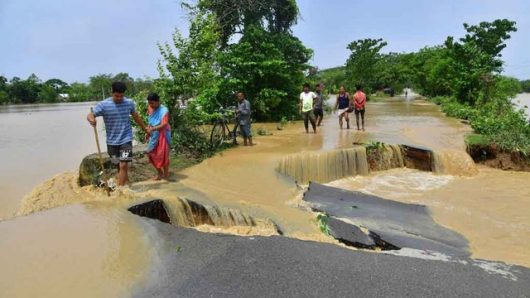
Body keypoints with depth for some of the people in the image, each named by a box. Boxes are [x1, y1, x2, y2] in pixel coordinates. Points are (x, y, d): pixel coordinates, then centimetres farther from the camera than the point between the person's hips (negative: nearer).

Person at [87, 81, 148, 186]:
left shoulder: (129, 103, -2)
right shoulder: (103, 104, -9)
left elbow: (136, 117, 14)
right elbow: (90, 115, -15)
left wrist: (145, 129, 24)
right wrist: (91, 119, -40)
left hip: (126, 139, -1)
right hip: (112, 141, 1)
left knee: (123, 165, -11)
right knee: (119, 165, 13)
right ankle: (126, 184, 31)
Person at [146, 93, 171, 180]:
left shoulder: (164, 110, -19)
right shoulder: (150, 108, 2)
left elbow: (164, 125, -27)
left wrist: (152, 129, -38)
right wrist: (148, 131, 8)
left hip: (162, 135, -6)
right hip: (153, 135, 7)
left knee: (163, 154, 0)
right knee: (152, 154, 8)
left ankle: (166, 173, 18)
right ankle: (159, 173, 25)